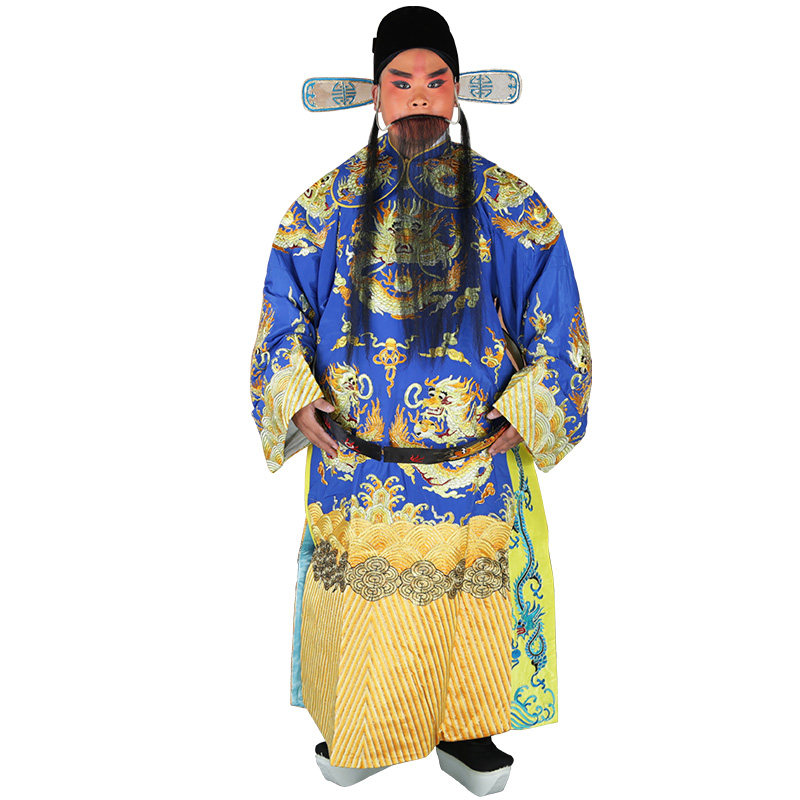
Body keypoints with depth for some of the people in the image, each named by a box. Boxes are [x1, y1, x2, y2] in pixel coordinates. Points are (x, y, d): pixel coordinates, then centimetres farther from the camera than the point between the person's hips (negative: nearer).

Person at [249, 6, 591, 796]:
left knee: (466, 603, 11)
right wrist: (298, 402, -8)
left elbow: (554, 327, 3)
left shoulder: (509, 206, 1)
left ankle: (460, 731, 32)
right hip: (353, 457, 1)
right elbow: (284, 316, 6)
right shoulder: (325, 204, 3)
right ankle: (355, 730, 34)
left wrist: (521, 411, -8)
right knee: (361, 603, 12)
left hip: (473, 456, 0)